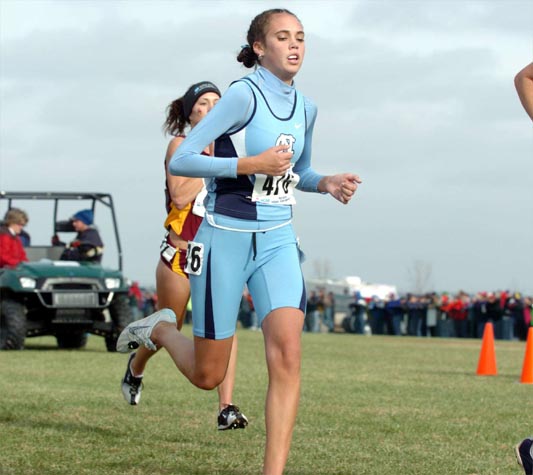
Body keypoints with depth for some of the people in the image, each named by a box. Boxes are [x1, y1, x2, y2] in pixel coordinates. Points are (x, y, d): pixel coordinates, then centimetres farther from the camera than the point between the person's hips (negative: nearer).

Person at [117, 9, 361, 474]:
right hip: (225, 239, -5)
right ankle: (161, 329, 38)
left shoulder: (305, 107, 8)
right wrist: (250, 164, -23)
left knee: (287, 354, -17)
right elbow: (179, 161, -16)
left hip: (277, 241, 5)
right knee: (207, 375, 5)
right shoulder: (244, 94, -13)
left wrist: (326, 183, 4)